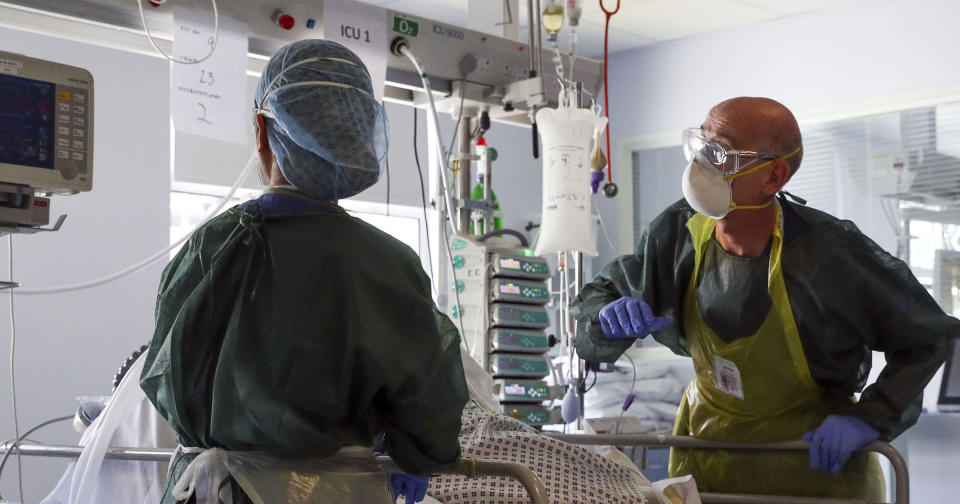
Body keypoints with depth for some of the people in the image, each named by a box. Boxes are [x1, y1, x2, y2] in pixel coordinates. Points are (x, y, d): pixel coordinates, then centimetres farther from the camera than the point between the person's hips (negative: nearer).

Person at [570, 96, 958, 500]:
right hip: (707, 443, 4)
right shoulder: (678, 233, -17)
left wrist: (869, 420, -24)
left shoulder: (829, 255, -28)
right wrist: (610, 318, -25)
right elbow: (595, 297, -2)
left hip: (816, 456, -3)